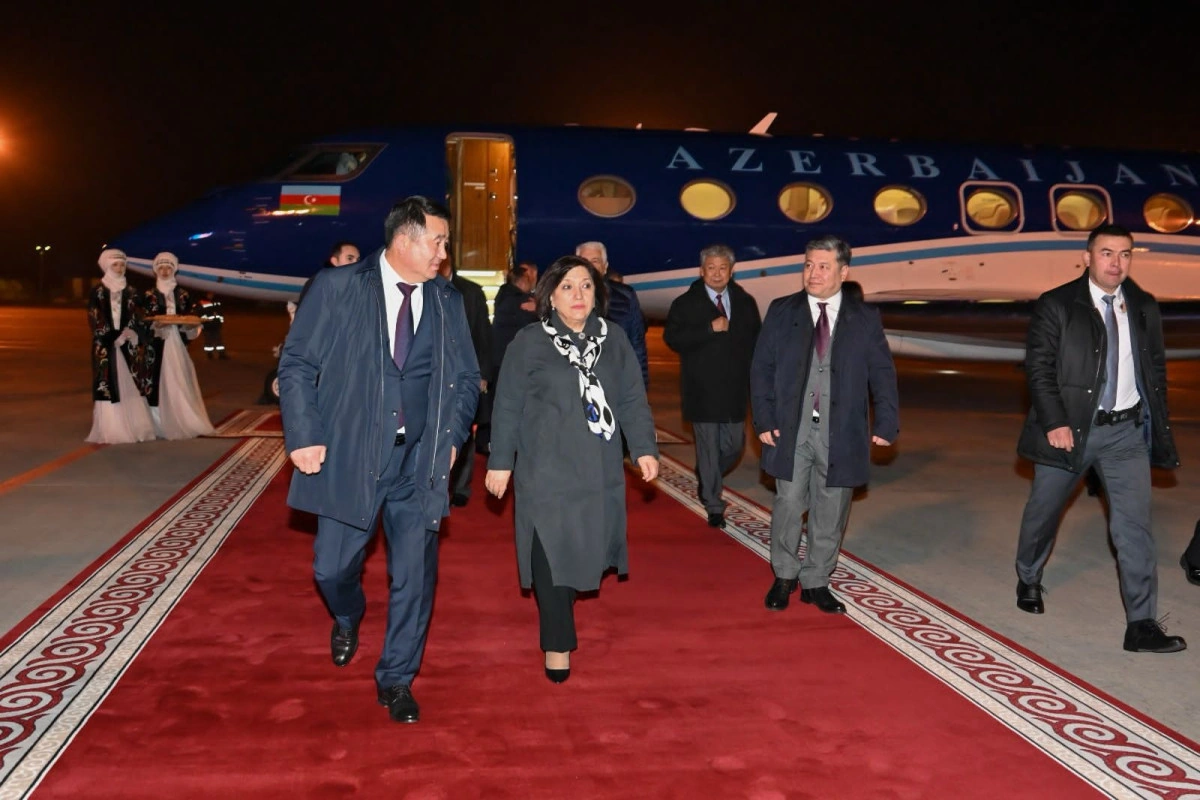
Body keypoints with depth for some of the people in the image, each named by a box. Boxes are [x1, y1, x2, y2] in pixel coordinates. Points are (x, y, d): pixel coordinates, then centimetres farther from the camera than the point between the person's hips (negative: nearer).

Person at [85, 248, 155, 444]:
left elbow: (135, 318, 10)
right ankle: (109, 430, -3)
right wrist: (115, 338, -13)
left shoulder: (130, 292, 11)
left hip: (128, 345, 4)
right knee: (108, 385, -6)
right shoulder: (98, 292, -1)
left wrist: (131, 335, -9)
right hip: (106, 346, -4)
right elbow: (94, 320, -6)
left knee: (130, 385, 3)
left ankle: (133, 426, 8)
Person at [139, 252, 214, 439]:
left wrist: (188, 324, -9)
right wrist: (155, 325, -16)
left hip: (178, 344, 2)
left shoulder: (183, 294, 12)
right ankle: (162, 425, -5)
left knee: (180, 382, -1)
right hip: (157, 345, -2)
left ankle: (184, 422, 3)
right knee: (160, 382, -7)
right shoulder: (149, 295, 7)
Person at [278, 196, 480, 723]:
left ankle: (396, 680, 22)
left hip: (420, 462, 2)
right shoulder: (337, 287, -3)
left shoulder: (447, 301, 6)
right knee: (332, 568, 7)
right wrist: (304, 436, -10)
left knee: (414, 575, 3)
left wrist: (452, 437, 2)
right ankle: (348, 617, 44)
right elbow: (296, 364, -2)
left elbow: (466, 377, 14)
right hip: (349, 456, -2)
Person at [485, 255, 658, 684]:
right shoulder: (530, 342, -1)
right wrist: (500, 462, -2)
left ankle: (563, 613, 28)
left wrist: (644, 447, -2)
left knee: (585, 551, 5)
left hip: (599, 471, 3)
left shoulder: (614, 339, 8)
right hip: (546, 470, -3)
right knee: (551, 554, -3)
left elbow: (633, 400, 8)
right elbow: (507, 407, 0)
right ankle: (557, 644, 9)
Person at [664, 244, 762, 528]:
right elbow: (672, 338, -13)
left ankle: (706, 479, 35)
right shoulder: (685, 303, -1)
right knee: (708, 448, 2)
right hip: (702, 390, -3)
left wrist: (755, 377, 1)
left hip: (734, 389, 3)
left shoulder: (745, 302, 9)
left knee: (734, 446, 7)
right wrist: (710, 329, -19)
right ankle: (713, 505, 13)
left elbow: (757, 341, 13)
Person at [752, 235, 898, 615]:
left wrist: (885, 423, -3)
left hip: (841, 433, 1)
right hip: (791, 430, 0)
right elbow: (761, 368, 2)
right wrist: (764, 420, -5)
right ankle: (784, 576, 24)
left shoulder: (865, 317, 4)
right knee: (788, 504, 3)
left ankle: (816, 582, 23)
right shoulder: (781, 312, 3)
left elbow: (882, 373, 4)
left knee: (830, 512, 7)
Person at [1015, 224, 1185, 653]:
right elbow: (1039, 367, -9)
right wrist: (1054, 422, -17)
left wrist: (1159, 425, 7)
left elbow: (1156, 371, 11)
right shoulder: (1055, 306, -6)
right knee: (1042, 512, 13)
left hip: (1127, 431, 3)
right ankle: (1028, 581, 39)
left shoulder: (1144, 308, 6)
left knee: (1134, 525, -2)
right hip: (1070, 428, -2)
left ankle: (1142, 625, 3)